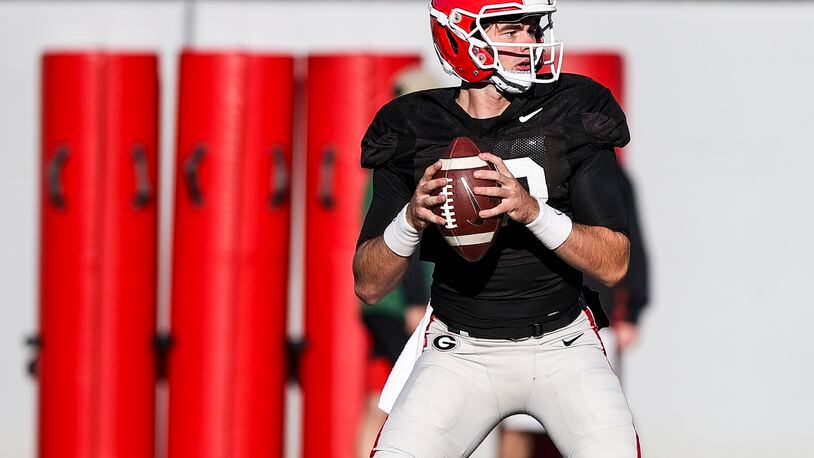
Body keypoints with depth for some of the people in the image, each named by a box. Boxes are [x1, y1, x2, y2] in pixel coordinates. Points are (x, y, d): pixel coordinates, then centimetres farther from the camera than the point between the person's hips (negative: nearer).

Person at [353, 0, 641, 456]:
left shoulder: (572, 115, -6)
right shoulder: (414, 132, -4)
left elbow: (614, 264, -11)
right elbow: (369, 286, -2)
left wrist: (532, 210, -28)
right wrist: (412, 218, -22)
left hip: (563, 344, -1)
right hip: (460, 350, 1)